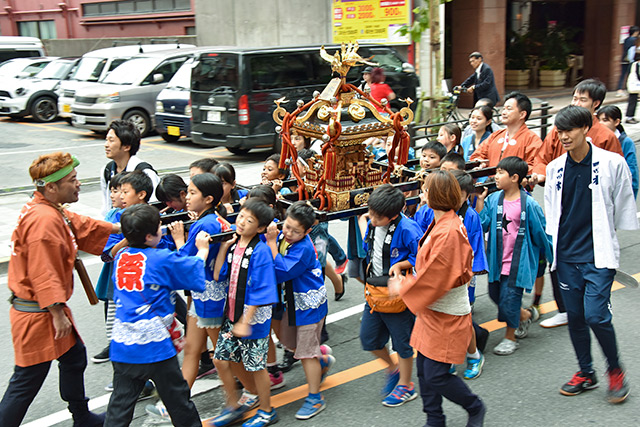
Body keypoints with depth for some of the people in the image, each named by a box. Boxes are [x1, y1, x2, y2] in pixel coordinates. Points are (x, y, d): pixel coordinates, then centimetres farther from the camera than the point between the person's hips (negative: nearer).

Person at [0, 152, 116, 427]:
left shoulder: (53, 213, 8)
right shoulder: (44, 220, -25)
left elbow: (81, 226, 24)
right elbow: (44, 274, -26)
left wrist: (119, 228, 27)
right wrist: (58, 314, -22)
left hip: (48, 308, 11)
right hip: (37, 314, -11)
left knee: (74, 357, 23)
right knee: (28, 379, -1)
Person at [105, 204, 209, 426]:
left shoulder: (121, 257, 5)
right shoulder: (163, 259, -10)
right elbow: (196, 274, -1)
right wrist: (202, 249, 15)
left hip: (122, 347, 5)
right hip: (155, 346, -5)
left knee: (120, 407, 10)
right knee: (178, 401, 12)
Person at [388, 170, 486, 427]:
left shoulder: (448, 232, -25)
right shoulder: (442, 224, 7)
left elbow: (435, 278, -24)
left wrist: (402, 288, -11)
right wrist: (409, 281, 8)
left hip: (447, 317, -10)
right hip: (432, 311, 10)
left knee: (436, 375, -2)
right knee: (424, 369, 15)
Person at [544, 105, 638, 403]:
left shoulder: (612, 163, -7)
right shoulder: (555, 168, 5)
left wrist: (601, 235, 6)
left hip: (598, 255, -4)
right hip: (566, 256, 4)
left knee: (596, 315, -12)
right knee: (575, 316, 9)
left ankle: (615, 371, 13)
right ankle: (586, 373, 26)